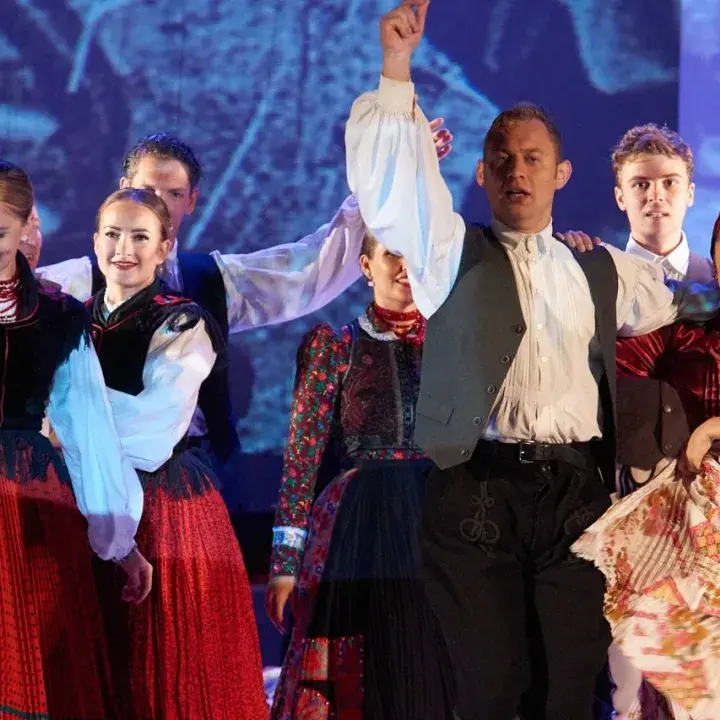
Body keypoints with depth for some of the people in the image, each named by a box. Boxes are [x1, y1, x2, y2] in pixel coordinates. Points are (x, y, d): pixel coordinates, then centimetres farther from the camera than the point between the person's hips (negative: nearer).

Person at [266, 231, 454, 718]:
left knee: (437, 671, 2)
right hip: (359, 532, -2)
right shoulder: (334, 346, 4)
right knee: (363, 677, 0)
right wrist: (285, 560, -6)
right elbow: (303, 454, 0)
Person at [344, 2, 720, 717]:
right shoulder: (453, 252, 11)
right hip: (478, 490, -2)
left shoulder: (602, 271, 20)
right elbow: (392, 187, -3)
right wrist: (396, 72, -11)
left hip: (576, 494, 2)